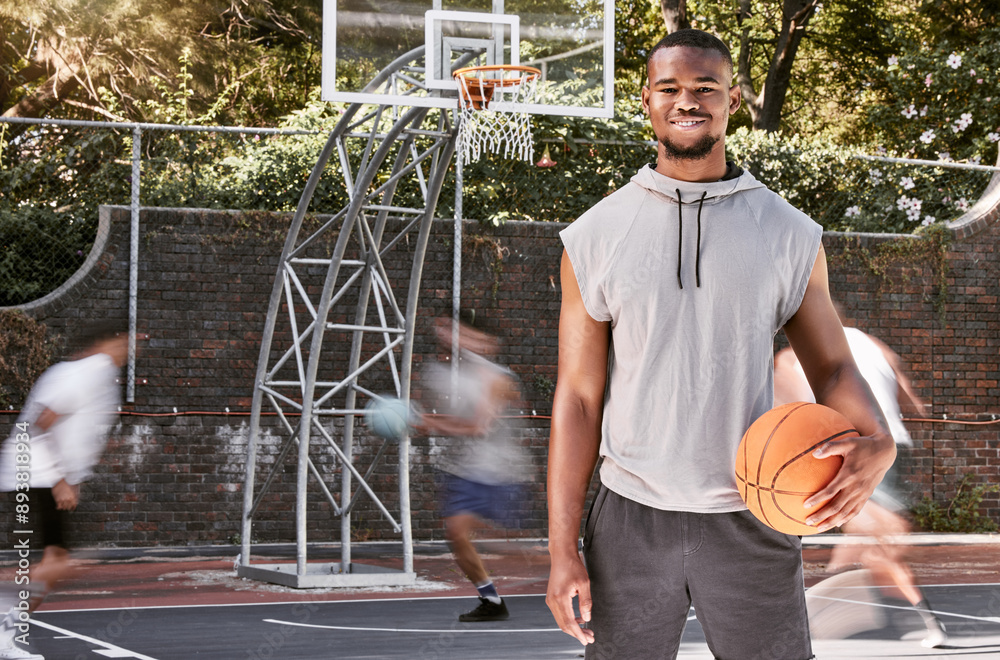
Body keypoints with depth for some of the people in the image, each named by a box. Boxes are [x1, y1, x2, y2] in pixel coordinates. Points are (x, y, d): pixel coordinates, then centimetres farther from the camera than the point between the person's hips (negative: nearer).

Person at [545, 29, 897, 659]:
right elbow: (578, 398, 1)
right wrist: (563, 550, -4)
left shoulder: (790, 235, 1)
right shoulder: (595, 238, 0)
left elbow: (832, 365, 4)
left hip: (750, 521, 0)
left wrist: (878, 443, -20)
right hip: (631, 519, 0)